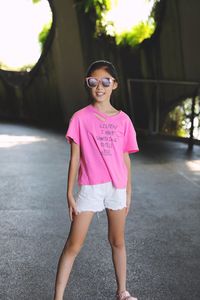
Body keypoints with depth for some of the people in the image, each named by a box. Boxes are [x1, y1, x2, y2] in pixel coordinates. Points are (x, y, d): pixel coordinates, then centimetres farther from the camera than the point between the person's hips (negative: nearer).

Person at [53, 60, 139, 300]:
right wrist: (70, 194, -4)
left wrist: (128, 193, 8)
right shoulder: (80, 118, -3)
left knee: (117, 241, 16)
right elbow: (74, 158, -2)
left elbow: (126, 159, 8)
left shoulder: (123, 119, 4)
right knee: (73, 245, -1)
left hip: (117, 188, 3)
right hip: (89, 188, -2)